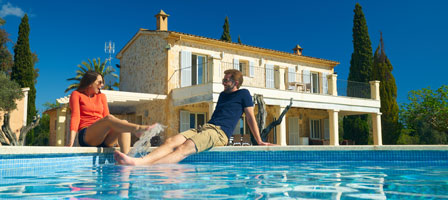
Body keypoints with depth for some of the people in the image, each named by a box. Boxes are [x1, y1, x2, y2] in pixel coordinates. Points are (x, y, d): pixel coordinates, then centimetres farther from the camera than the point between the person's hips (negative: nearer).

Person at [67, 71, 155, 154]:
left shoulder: (101, 96, 25)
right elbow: (75, 116, -1)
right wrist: (71, 140, -14)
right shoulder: (76, 94, 13)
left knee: (124, 123, -28)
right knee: (109, 118, -33)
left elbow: (105, 115, 15)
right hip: (86, 135, -4)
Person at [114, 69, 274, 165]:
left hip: (219, 133, -8)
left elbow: (250, 118, 9)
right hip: (203, 128, 8)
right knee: (171, 141, -19)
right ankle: (137, 161, -39)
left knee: (186, 147, -33)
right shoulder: (223, 95, 31)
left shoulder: (243, 94, 11)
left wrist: (259, 141, 7)